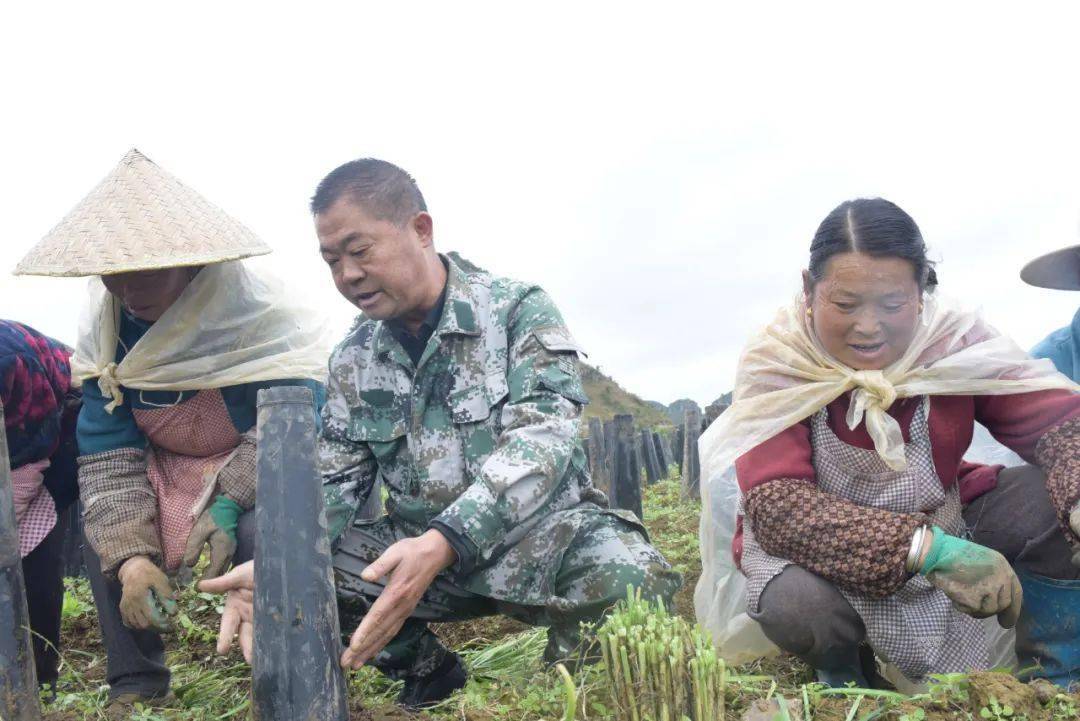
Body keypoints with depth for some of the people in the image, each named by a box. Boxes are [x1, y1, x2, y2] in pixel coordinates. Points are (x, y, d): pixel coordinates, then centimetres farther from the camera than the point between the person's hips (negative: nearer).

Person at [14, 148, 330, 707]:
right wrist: (130, 554, -23)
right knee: (100, 526, -7)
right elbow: (108, 454, -11)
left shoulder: (258, 315, -27)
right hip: (169, 467, 6)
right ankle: (133, 683, 3)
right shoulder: (104, 332, -10)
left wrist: (231, 505, -37)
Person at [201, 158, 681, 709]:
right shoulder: (352, 361, 4)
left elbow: (540, 440, -23)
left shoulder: (519, 310, -10)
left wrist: (439, 546, -39)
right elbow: (334, 484, 4)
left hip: (541, 532, -4)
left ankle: (569, 643, 3)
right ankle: (424, 665, 7)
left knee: (632, 580, -34)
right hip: (421, 551, 4)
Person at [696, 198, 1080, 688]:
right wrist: (928, 549, -42)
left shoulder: (957, 340, -12)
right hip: (826, 554, -3)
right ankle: (840, 671, 2)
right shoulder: (775, 363, -21)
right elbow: (774, 505, -32)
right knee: (797, 607, -36)